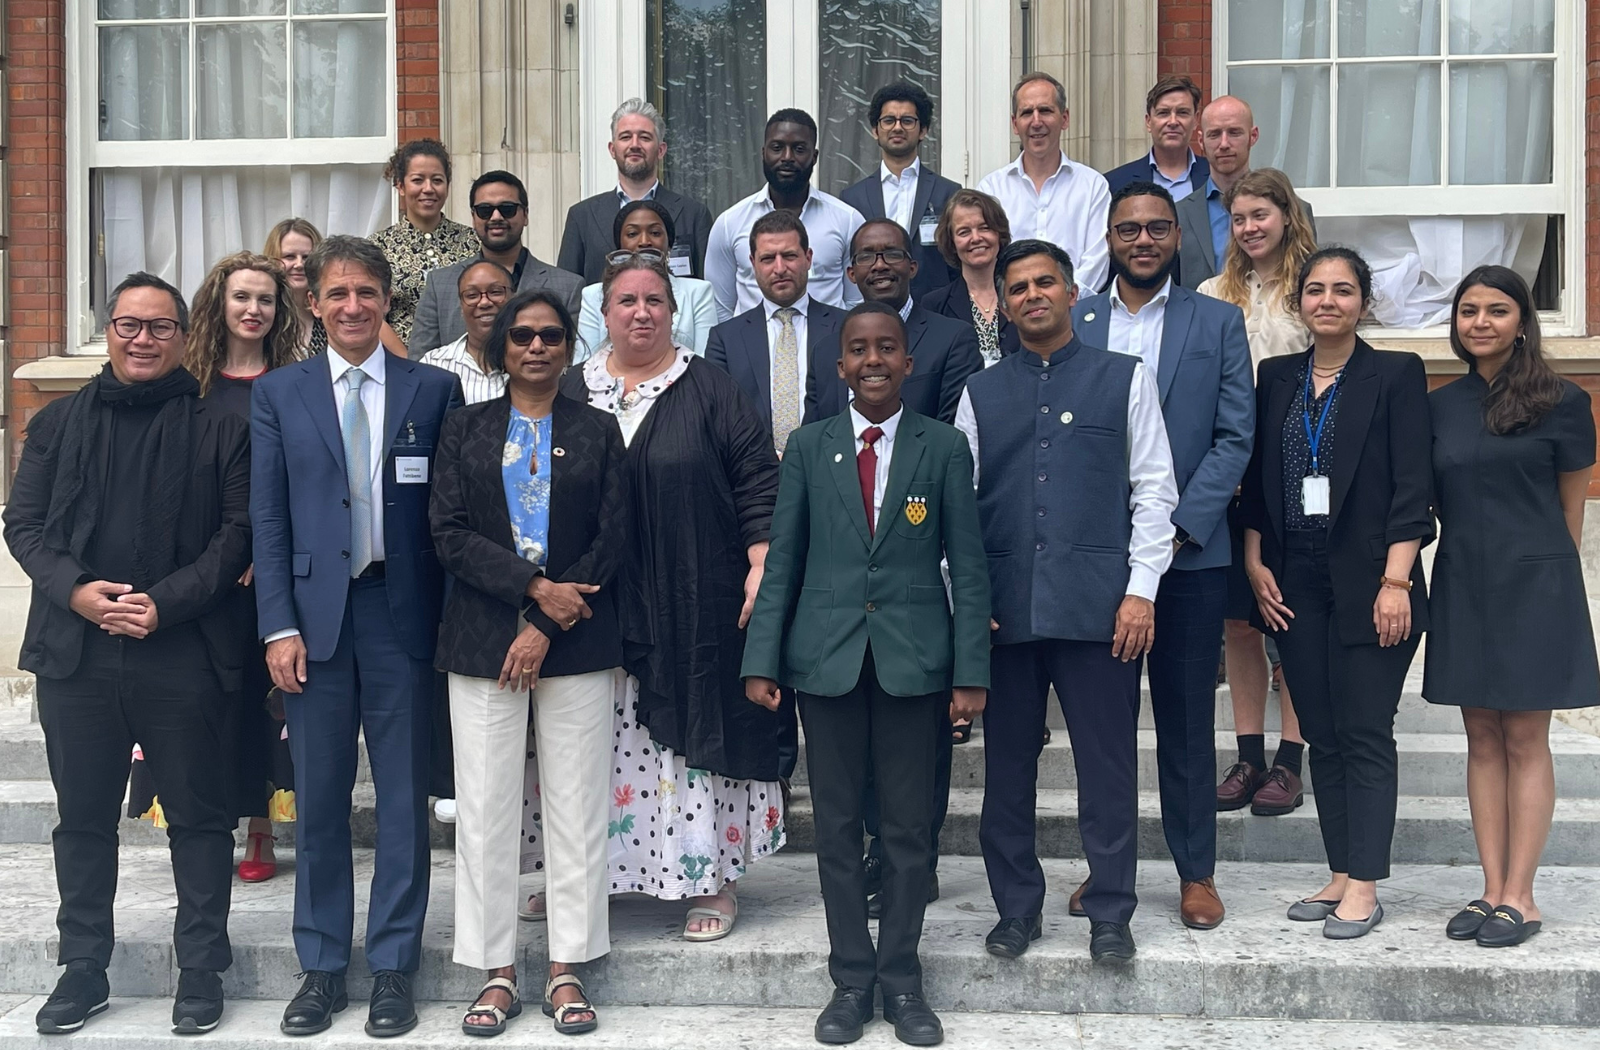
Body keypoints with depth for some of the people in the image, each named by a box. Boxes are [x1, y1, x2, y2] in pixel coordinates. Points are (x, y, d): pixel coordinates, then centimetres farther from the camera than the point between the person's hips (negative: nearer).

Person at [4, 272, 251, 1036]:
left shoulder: (219, 430, 3)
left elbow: (239, 533, -3)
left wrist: (167, 603, -14)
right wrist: (73, 589, -10)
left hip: (183, 655, -3)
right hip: (75, 651, 3)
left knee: (198, 816, 4)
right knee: (83, 818, 12)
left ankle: (201, 969, 17)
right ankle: (83, 967, 25)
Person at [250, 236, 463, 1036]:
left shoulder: (434, 389, 3)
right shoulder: (278, 393, 7)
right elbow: (268, 519, 4)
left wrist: (449, 617, -3)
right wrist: (279, 626, -4)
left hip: (400, 613, -1)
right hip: (314, 613, 1)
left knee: (404, 796, 5)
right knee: (318, 798, 7)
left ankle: (393, 969, 16)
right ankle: (321, 967, 20)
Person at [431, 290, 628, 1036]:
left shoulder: (597, 432, 8)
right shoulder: (464, 430, 10)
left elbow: (611, 538, 0)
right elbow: (449, 533, -1)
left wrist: (544, 629, -9)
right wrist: (534, 588, -13)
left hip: (576, 643, 0)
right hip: (482, 640, 1)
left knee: (576, 806, 2)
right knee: (484, 806, 1)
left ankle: (567, 970, 13)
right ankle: (497, 973, 12)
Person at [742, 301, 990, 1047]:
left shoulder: (944, 448, 2)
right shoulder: (808, 447, 6)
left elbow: (968, 566, 0)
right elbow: (782, 560, 5)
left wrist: (970, 672, -6)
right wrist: (761, 661, -2)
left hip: (914, 661, -1)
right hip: (827, 659, 1)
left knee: (909, 827, 7)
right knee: (837, 827, 8)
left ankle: (901, 978, 21)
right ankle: (850, 979, 20)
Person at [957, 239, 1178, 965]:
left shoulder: (1125, 379, 7)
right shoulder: (982, 393, 12)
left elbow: (1154, 490, 2)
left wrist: (1141, 590, -6)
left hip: (1098, 604, -2)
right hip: (1005, 607, 2)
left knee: (1108, 765, 3)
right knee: (1007, 765, 8)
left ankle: (1109, 913, 16)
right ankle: (1016, 907, 22)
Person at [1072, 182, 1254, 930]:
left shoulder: (1218, 323, 6)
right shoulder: (1071, 323, 8)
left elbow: (1235, 437, 0)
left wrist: (1180, 526, -10)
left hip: (1189, 552, -1)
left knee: (1188, 717, 6)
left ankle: (1196, 870, 18)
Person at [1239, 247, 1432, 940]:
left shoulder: (1396, 375, -1)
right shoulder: (1276, 378, 11)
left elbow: (1412, 487, -7)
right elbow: (1257, 479, 13)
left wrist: (1395, 581, -14)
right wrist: (1255, 565, 4)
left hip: (1368, 584, -4)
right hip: (1295, 585, 4)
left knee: (1366, 735, -3)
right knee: (1322, 736, 8)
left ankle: (1364, 888, 2)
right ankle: (1340, 877, 16)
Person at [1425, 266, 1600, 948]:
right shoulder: (1440, 406, 7)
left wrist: (1543, 568, 7)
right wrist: (1478, 542, 6)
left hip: (1533, 587, -4)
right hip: (1462, 586, 4)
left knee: (1525, 741, 0)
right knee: (1483, 739, 7)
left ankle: (1519, 897, 5)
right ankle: (1492, 890, 12)